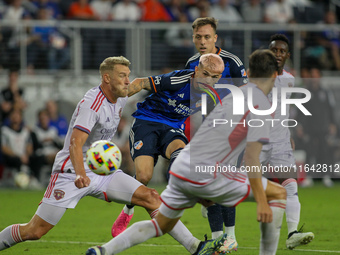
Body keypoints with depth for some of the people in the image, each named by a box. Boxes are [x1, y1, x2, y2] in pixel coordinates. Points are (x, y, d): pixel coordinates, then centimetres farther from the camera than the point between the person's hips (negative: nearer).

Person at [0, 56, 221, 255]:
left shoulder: (121, 99, 5)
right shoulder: (92, 104, -21)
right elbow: (75, 143, -34)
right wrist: (80, 174, -49)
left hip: (103, 171, 7)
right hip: (71, 172, -7)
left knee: (151, 198, -8)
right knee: (34, 231, -10)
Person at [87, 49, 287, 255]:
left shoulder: (234, 95, 20)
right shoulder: (262, 104, -6)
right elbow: (251, 156, -15)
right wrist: (261, 202, -16)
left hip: (181, 168, 8)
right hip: (205, 175, -8)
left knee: (161, 225, 22)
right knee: (279, 194, 3)